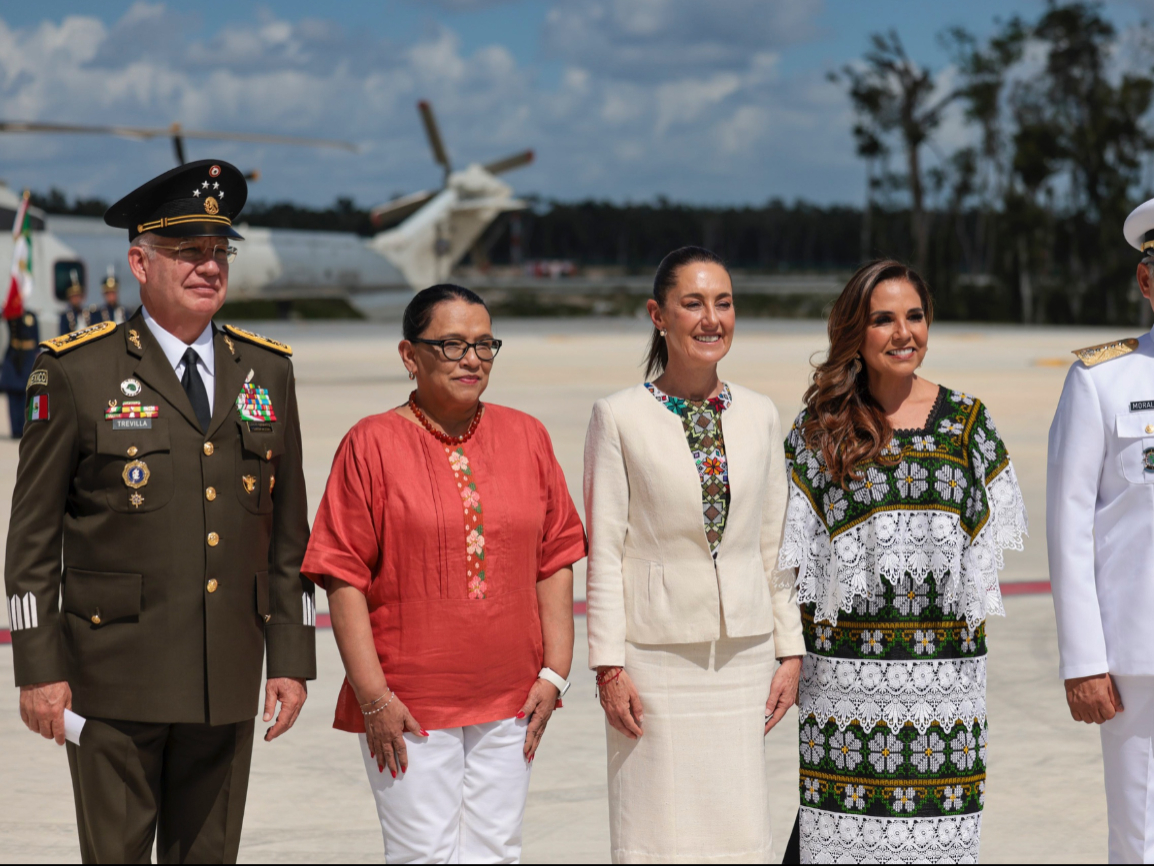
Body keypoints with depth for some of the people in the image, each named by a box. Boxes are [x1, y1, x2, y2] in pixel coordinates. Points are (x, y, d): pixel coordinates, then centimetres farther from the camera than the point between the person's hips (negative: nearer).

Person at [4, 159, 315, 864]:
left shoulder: (267, 370, 10)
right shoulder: (77, 371, -2)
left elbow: (288, 529, 12)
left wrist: (293, 658, 7)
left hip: (228, 681, 4)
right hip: (115, 678, -4)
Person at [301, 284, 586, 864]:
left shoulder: (527, 437, 9)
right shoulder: (372, 444, -4)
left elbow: (555, 561, 11)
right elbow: (344, 579, -7)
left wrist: (555, 670, 3)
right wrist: (373, 696, -12)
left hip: (510, 705, 4)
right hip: (407, 706, -4)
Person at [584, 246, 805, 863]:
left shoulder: (759, 416, 7)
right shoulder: (620, 418, -4)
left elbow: (775, 544, 11)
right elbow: (605, 549, -5)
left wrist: (790, 650, 7)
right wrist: (609, 665, -9)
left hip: (743, 650, 3)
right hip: (656, 650, -3)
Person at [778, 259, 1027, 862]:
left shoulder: (965, 420, 5)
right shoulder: (820, 426, 3)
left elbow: (986, 537, 10)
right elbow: (794, 549, 4)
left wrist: (970, 612, 1)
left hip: (943, 662, 1)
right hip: (844, 664, -1)